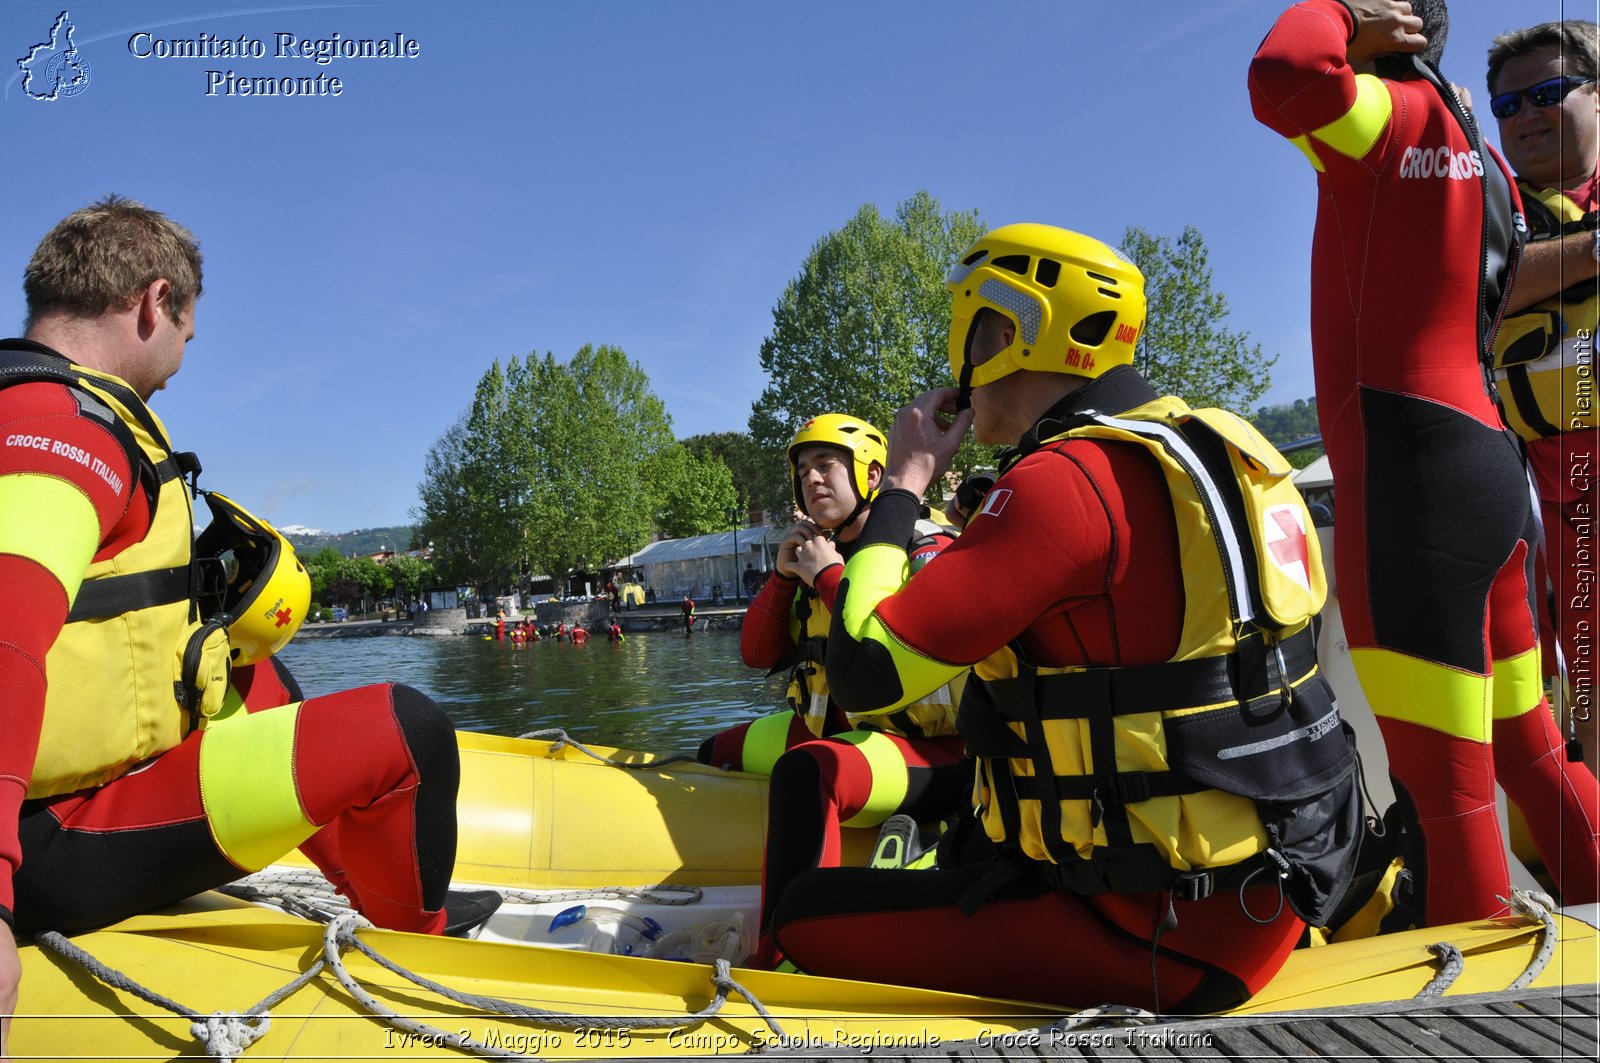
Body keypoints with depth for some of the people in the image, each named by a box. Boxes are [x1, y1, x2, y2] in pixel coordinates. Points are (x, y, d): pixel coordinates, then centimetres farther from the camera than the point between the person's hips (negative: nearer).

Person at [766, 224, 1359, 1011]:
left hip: (1172, 938, -9)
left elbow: (865, 672, -21)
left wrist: (902, 487, -9)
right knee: (964, 857, 31)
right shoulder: (1201, 449, 7)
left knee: (809, 916, -4)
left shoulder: (1064, 480, -22)